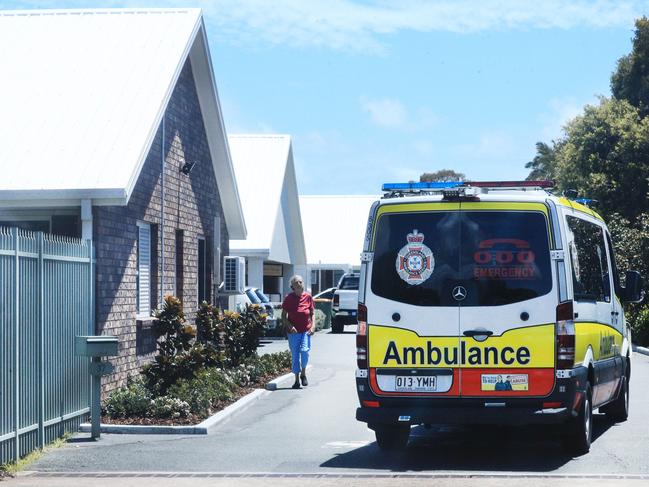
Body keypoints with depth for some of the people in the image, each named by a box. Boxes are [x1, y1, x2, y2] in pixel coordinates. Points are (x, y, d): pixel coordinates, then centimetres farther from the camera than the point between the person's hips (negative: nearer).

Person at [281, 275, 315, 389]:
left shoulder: (308, 297, 3)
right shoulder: (289, 298, -1)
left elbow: (312, 313, 11)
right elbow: (283, 316, 2)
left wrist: (313, 325, -3)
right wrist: (290, 326, -12)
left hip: (306, 330, 0)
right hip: (293, 331, 0)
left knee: (304, 351, -18)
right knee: (295, 355, 3)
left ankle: (303, 374, 5)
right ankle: (297, 380, 14)